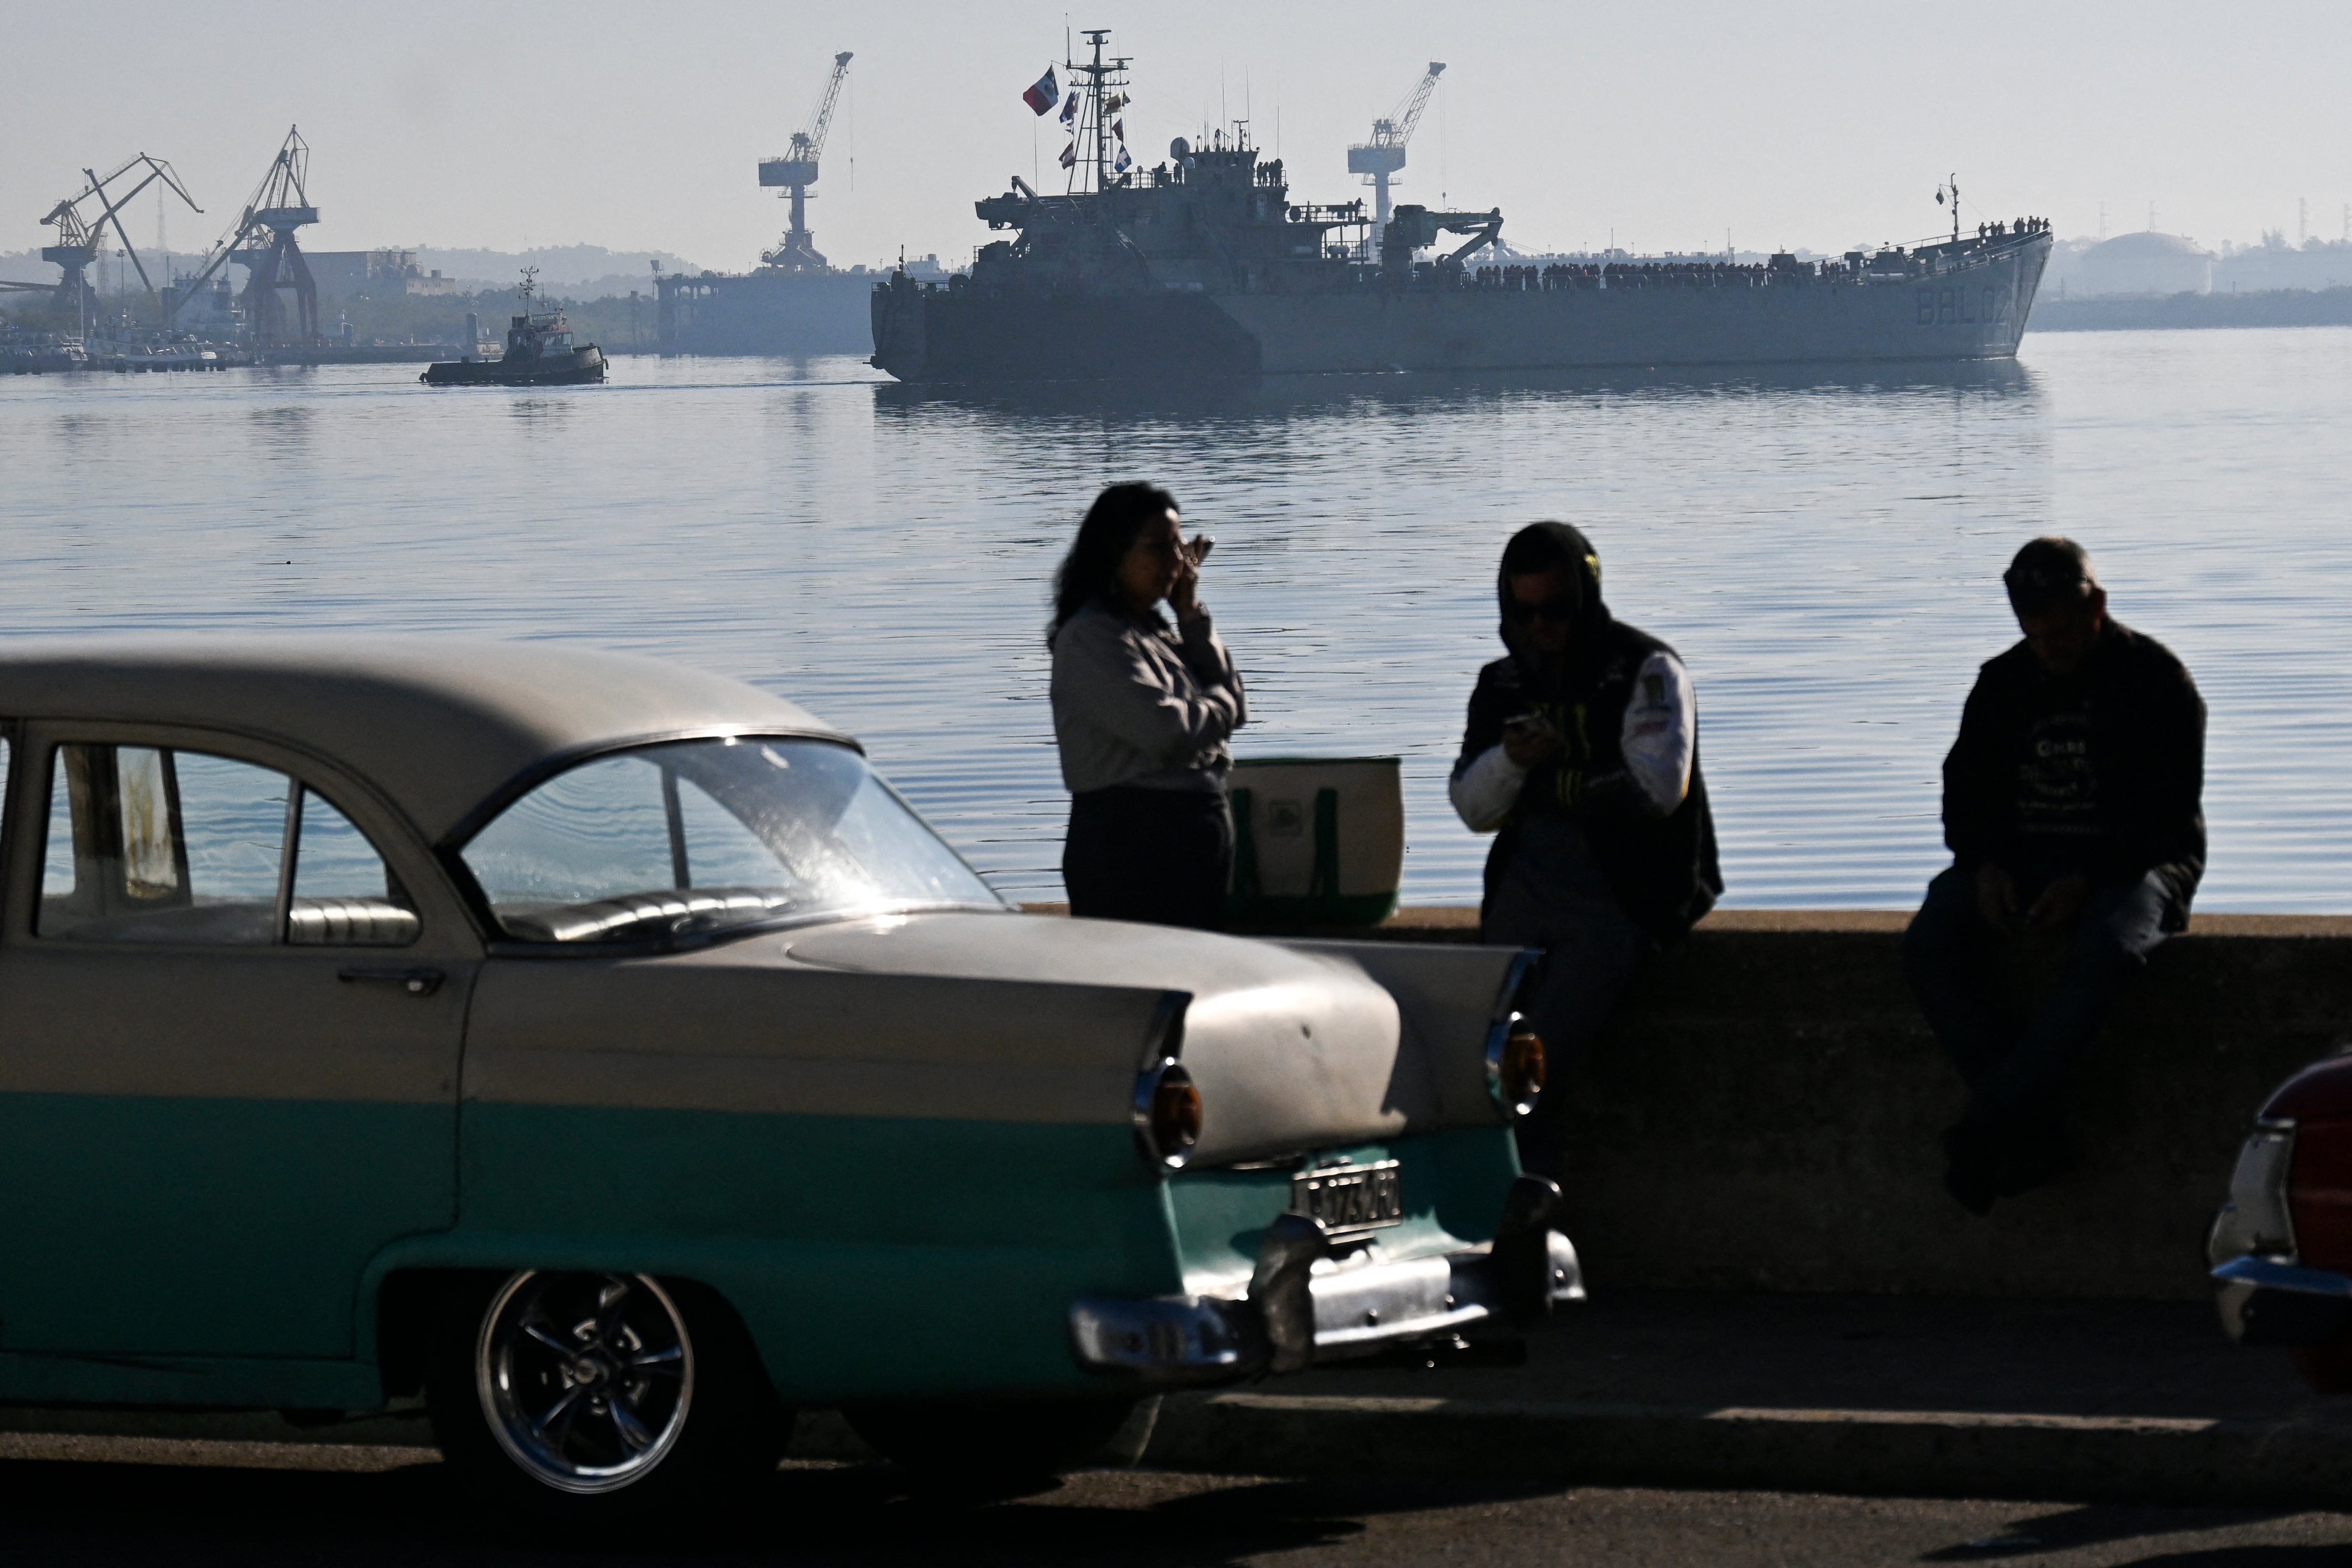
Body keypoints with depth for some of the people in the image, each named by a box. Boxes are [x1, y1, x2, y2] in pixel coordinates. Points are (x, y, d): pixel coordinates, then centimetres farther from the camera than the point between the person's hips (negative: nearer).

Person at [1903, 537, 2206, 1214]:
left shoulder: (2156, 680, -3)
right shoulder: (2003, 683, 11)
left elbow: (2168, 814, -9)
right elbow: (1966, 789, 14)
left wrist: (2086, 881, -23)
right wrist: (1983, 866, -8)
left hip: (2129, 865, -4)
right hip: (2020, 859, 4)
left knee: (2106, 949, -40)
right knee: (1929, 943, -26)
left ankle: (1984, 1130, -37)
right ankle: (2036, 1131, -31)